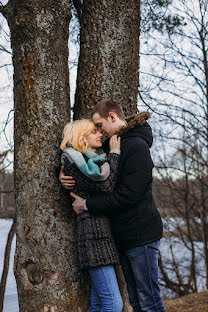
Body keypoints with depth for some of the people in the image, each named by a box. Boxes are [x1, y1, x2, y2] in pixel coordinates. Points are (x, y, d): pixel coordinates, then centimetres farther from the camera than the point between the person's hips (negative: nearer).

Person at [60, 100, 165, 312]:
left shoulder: (137, 146, -15)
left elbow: (128, 195, -21)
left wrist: (87, 204, -14)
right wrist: (63, 174, 0)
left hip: (141, 233, -9)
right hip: (123, 235, 9)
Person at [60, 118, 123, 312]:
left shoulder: (98, 158, 22)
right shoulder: (72, 159, -4)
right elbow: (104, 186, -14)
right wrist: (114, 154, -5)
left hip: (105, 231, 9)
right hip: (93, 232, -9)